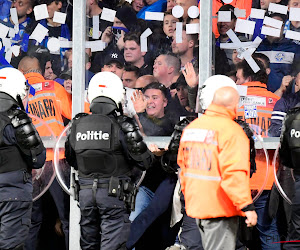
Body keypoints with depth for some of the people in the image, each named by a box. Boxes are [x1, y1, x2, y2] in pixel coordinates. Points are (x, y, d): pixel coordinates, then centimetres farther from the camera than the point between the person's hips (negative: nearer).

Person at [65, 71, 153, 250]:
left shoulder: (78, 125, 1)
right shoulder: (121, 127, -12)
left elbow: (72, 161, 14)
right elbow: (145, 162, -7)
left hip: (85, 192, 5)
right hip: (113, 194, -4)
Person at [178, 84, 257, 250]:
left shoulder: (191, 127, 9)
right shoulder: (232, 131, -17)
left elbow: (183, 164, 18)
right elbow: (234, 173, -24)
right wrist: (247, 206, -21)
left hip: (195, 204, 8)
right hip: (220, 209, -8)